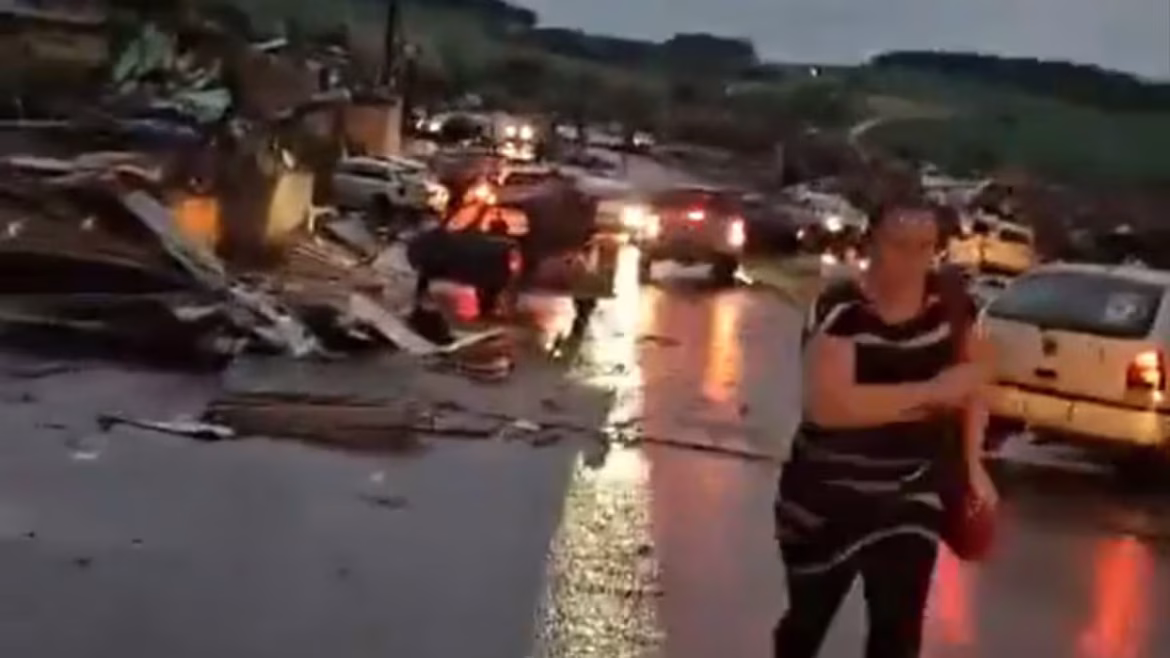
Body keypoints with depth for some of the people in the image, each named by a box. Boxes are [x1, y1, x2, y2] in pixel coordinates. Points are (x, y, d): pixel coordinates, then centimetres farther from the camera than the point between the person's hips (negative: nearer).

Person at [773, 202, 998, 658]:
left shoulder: (950, 302, -6)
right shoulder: (841, 310, -22)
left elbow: (974, 379, 11)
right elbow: (828, 404, -35)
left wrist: (972, 464, 2)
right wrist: (931, 390, -31)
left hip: (911, 493, 3)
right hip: (829, 496, -3)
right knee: (809, 617, 17)